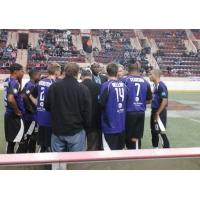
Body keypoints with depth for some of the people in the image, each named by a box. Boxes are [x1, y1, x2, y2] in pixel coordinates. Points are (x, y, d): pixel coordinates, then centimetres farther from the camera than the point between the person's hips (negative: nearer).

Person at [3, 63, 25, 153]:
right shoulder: (14, 82, -19)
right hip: (15, 116, -9)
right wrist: (17, 111, -18)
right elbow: (11, 99, -33)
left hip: (9, 113, 9)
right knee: (14, 140, -2)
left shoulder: (8, 80, 8)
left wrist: (20, 79, 10)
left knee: (11, 139, 17)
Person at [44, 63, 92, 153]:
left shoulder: (54, 87, -3)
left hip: (57, 130, 3)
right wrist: (87, 126, 9)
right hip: (76, 131, -3)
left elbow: (47, 105, 9)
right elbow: (87, 112, -6)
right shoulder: (83, 89, -12)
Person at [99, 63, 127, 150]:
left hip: (110, 124, -6)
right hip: (122, 124, 6)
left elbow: (101, 103, -14)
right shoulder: (123, 85, 4)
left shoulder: (106, 85, -14)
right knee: (120, 149, 18)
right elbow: (126, 101, 10)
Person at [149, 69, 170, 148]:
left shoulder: (161, 86, -19)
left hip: (159, 113, -10)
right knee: (154, 131, 18)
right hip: (154, 111, 10)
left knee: (161, 132, -5)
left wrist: (157, 113, -20)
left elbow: (165, 101, -23)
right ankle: (155, 148, 31)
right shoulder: (155, 85, 11)